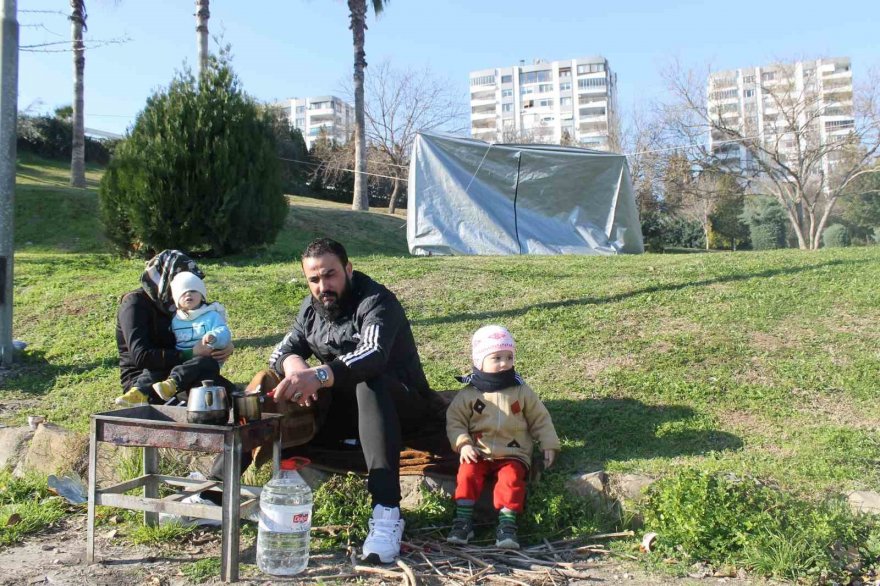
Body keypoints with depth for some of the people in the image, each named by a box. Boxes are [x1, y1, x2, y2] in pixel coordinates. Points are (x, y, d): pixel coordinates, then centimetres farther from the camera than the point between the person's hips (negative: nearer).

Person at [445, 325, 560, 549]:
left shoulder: (522, 391, 3)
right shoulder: (468, 394, 0)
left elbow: (540, 419, 9)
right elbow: (454, 420, 3)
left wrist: (549, 445, 2)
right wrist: (462, 444, -13)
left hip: (513, 453, 0)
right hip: (478, 453, 1)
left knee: (512, 479, -27)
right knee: (467, 473, -24)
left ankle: (507, 524, -23)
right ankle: (463, 520, -17)